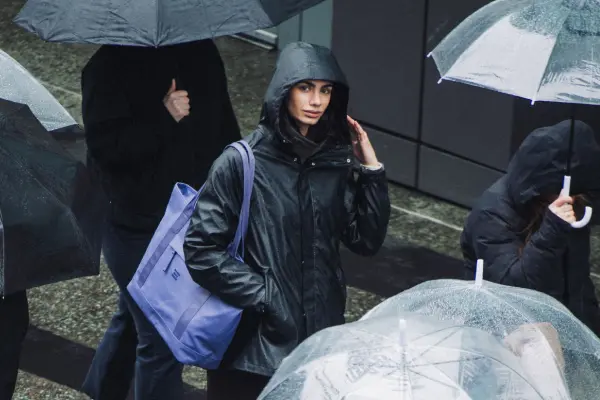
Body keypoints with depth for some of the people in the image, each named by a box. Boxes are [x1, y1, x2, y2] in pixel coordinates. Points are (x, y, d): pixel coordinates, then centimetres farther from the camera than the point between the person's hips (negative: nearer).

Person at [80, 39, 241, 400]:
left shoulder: (201, 52, 2)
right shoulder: (109, 68, -17)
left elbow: (224, 126, 12)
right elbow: (105, 146, -24)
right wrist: (163, 119, -29)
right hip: (141, 230, -7)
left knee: (135, 318, 25)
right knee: (162, 338, -3)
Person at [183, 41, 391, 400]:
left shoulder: (337, 162, 5)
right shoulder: (242, 162, -8)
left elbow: (367, 242, 3)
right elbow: (201, 249, -11)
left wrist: (372, 170, -3)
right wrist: (259, 293, -15)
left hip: (321, 333, 4)